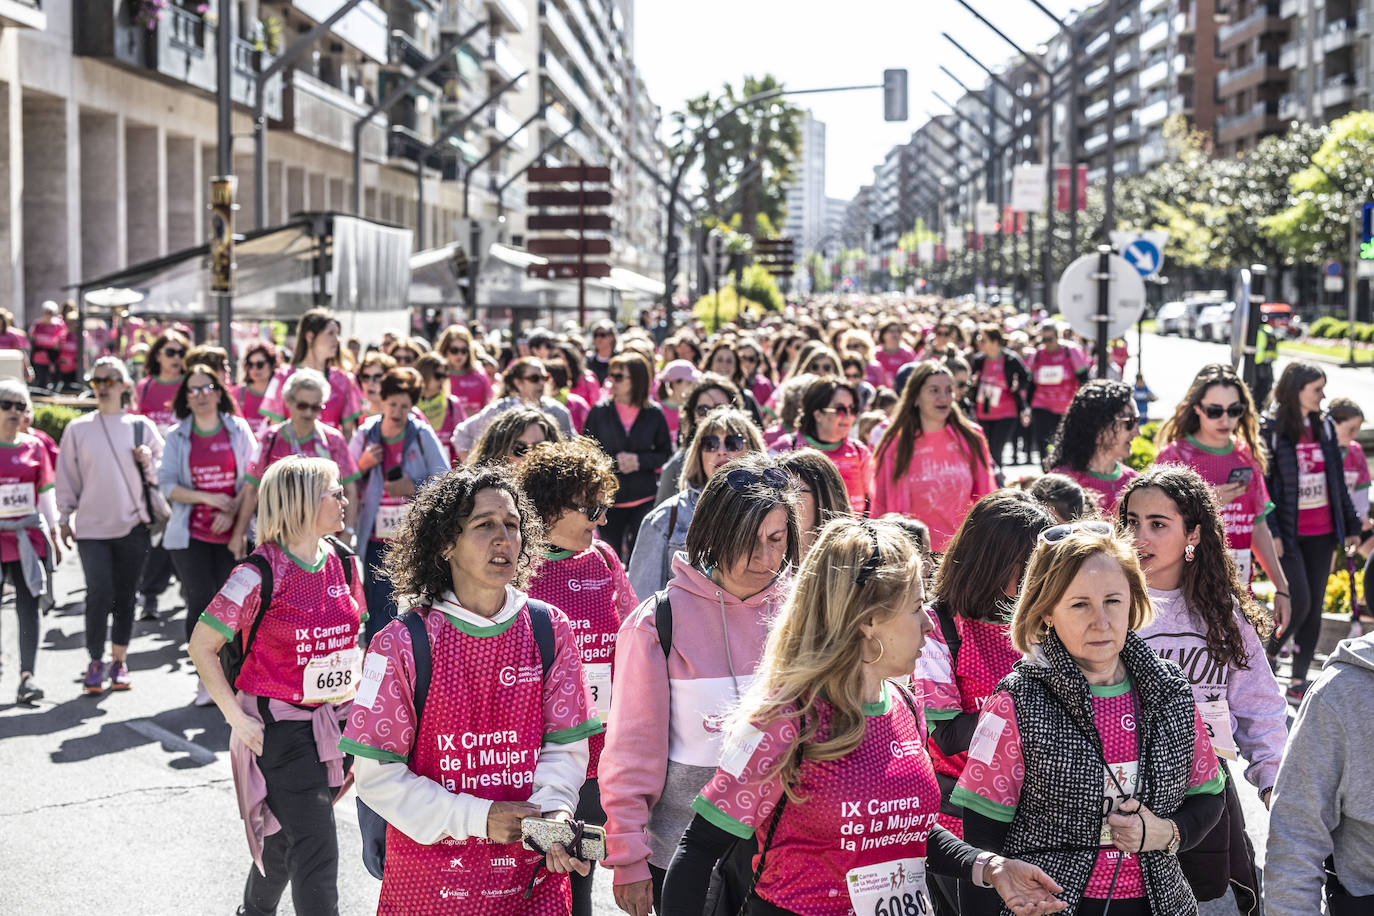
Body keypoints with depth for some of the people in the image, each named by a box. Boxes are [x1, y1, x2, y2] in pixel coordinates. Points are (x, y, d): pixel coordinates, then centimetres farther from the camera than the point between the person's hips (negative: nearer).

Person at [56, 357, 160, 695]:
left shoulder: (141, 426, 5)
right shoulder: (77, 429, 5)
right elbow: (67, 476, 9)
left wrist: (148, 462, -9)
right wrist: (64, 518, 6)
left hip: (132, 526, 1)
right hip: (91, 527, -1)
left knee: (125, 597, 6)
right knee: (99, 594, -12)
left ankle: (119, 662, 19)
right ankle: (96, 662, 2)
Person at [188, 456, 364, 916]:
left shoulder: (343, 564, 3)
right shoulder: (259, 575, -17)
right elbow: (202, 646, -11)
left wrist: (358, 705, 11)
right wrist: (237, 718, -13)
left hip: (336, 722, 6)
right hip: (280, 730, -6)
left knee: (286, 834, 20)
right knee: (316, 852, -8)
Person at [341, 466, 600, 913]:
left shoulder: (551, 631, 0)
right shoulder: (402, 644, -9)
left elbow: (564, 745, 1)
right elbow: (376, 775, -10)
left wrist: (553, 810, -19)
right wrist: (477, 818, -18)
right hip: (429, 878, -1)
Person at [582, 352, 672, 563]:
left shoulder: (654, 414, -1)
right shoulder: (599, 412, 0)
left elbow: (666, 454, 4)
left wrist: (640, 460, -13)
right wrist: (613, 461, -13)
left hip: (644, 499, -1)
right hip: (608, 497, 1)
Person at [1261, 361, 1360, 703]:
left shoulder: (1325, 427, 10)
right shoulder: (1270, 430, -8)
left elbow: (1337, 480, 15)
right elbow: (1261, 485, -9)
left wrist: (1350, 525, 13)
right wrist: (1270, 532, -16)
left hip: (1322, 533, 6)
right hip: (1289, 534, -6)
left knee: (1314, 608, 6)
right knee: (1299, 604, -12)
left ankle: (1299, 680, 16)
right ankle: (1267, 658, 13)